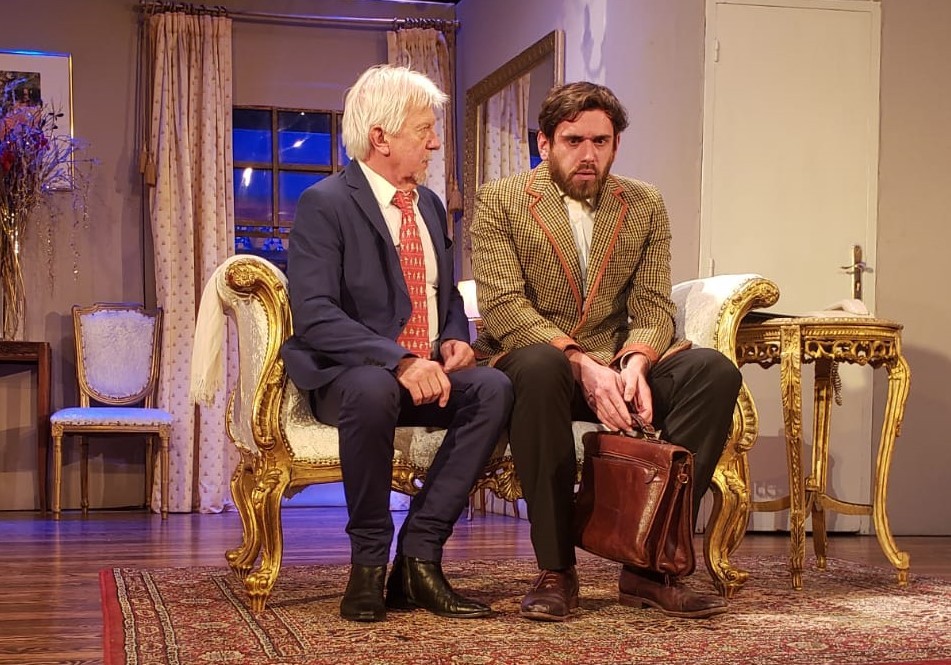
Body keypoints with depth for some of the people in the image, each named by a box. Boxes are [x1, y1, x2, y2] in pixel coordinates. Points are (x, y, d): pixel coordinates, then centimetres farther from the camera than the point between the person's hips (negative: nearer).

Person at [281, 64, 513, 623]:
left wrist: (455, 339, 1)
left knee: (494, 388, -24)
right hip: (348, 373, -6)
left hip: (427, 373, 6)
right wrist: (399, 361, -31)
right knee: (373, 390, -40)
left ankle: (418, 555, -21)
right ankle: (369, 562, -20)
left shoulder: (430, 204, 15)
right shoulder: (325, 204, -9)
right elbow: (314, 316, -20)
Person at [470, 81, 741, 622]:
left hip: (615, 365, 4)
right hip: (533, 358, -4)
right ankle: (556, 571, -29)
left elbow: (653, 306, 3)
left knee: (714, 371, -23)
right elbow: (502, 306, -13)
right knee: (541, 366, -40)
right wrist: (582, 364, -27)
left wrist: (634, 362, -21)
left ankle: (649, 564, -19)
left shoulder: (645, 206, 10)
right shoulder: (500, 201, -1)